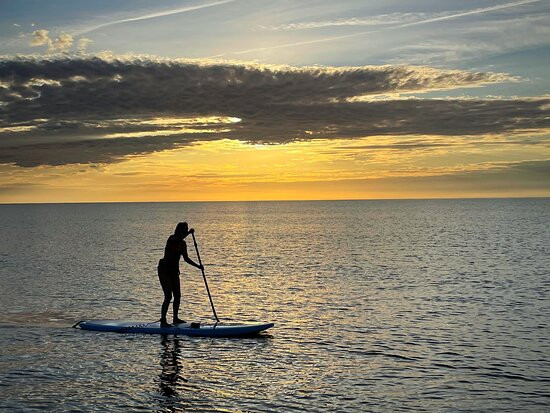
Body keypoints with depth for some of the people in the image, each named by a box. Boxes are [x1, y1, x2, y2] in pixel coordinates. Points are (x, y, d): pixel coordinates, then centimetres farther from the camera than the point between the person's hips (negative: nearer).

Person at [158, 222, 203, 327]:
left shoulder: (183, 243, 9)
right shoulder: (172, 238, -12)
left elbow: (186, 258, 17)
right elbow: (177, 240, -38)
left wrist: (198, 266, 10)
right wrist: (189, 233, -44)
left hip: (174, 271, 8)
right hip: (164, 270, -8)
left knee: (177, 296, 11)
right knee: (168, 296, -15)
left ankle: (175, 318, 25)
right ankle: (163, 321, -13)